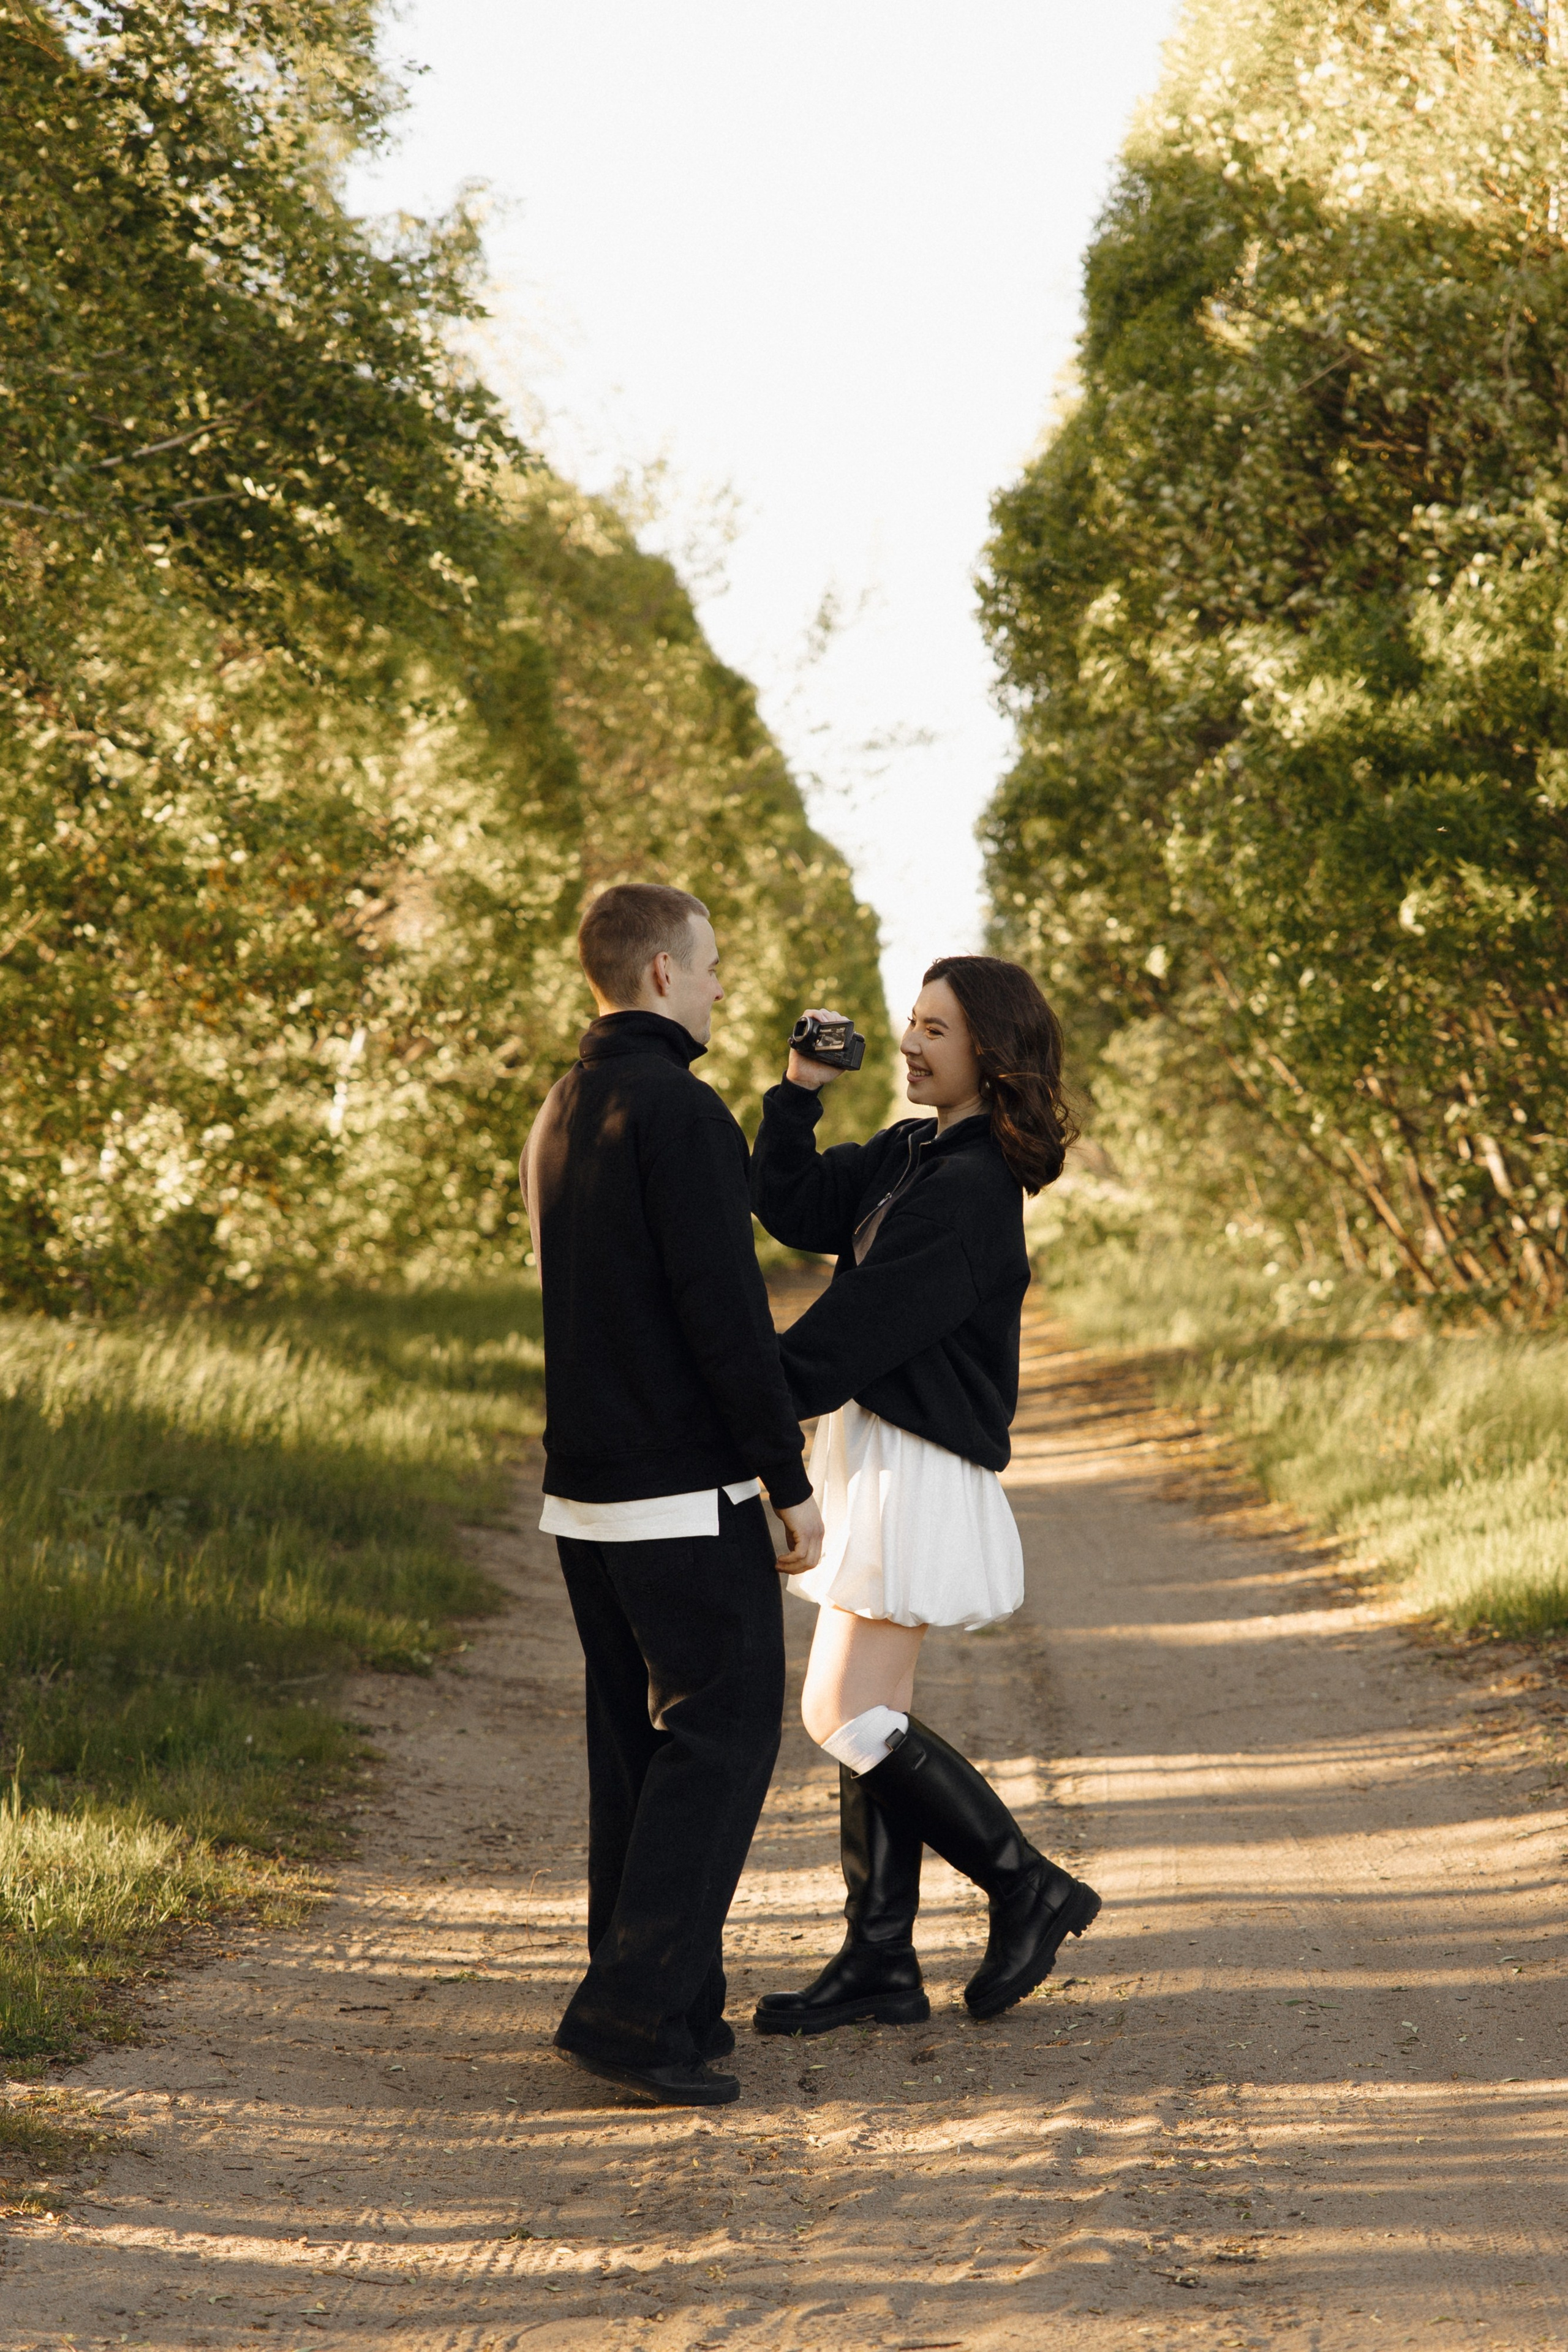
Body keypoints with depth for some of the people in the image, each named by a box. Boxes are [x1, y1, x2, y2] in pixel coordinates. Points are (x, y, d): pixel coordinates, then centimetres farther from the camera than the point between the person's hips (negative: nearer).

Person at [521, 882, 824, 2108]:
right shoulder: (680, 1110, -15)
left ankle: (672, 2006, 17)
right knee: (722, 1733, -4)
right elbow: (724, 1310, -19)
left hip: (586, 1485, 9)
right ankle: (635, 2008, -10)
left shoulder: (562, 1113, 13)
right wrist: (792, 1481, -14)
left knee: (637, 1741, 12)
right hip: (689, 1490, -9)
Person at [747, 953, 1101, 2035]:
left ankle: (1032, 1890, 4)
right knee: (870, 1712, 9)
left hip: (921, 1469, -10)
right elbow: (790, 1209, 16)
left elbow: (863, 1324, -21)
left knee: (846, 1714, -10)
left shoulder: (970, 1190, -17)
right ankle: (881, 1961, 14)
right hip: (872, 1452, 10)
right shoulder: (909, 1154, 12)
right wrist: (801, 1092, 4)